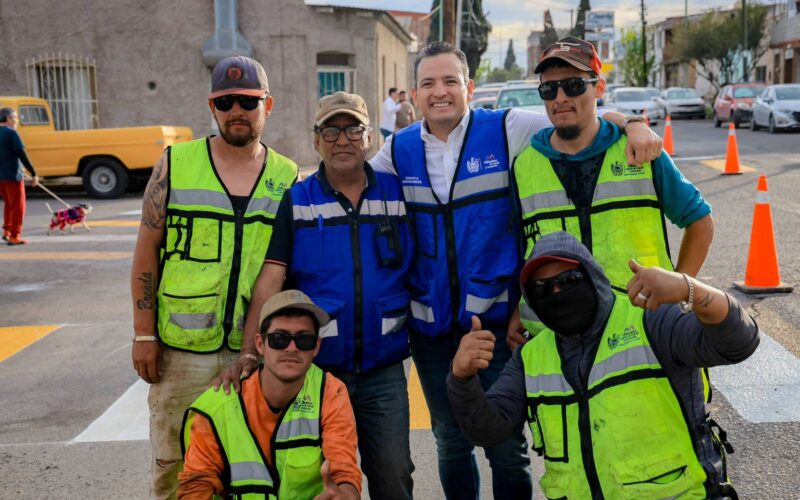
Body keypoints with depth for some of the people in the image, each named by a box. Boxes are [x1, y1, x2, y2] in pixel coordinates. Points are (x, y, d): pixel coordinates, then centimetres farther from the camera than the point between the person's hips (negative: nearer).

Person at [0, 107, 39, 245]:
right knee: (18, 206, 3)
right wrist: (34, 174, -17)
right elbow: (22, 154, -19)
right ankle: (14, 236, 4)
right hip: (12, 175, -7)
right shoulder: (11, 133, -14)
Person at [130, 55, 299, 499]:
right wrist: (144, 333, -2)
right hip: (181, 347, -1)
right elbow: (147, 250, 2)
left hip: (258, 350, 1)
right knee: (173, 464, 7)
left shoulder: (289, 178, 4)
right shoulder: (176, 164, 0)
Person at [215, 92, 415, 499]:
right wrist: (247, 354, -17)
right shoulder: (295, 202, -1)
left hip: (384, 371, 1)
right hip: (314, 368, 0)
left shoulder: (397, 194, 3)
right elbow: (269, 282, -8)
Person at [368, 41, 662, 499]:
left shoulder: (509, 129, -6)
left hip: (499, 318, -3)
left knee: (508, 448, 6)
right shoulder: (398, 150, 5)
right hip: (431, 326, 3)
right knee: (451, 444, 18)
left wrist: (633, 124, -21)